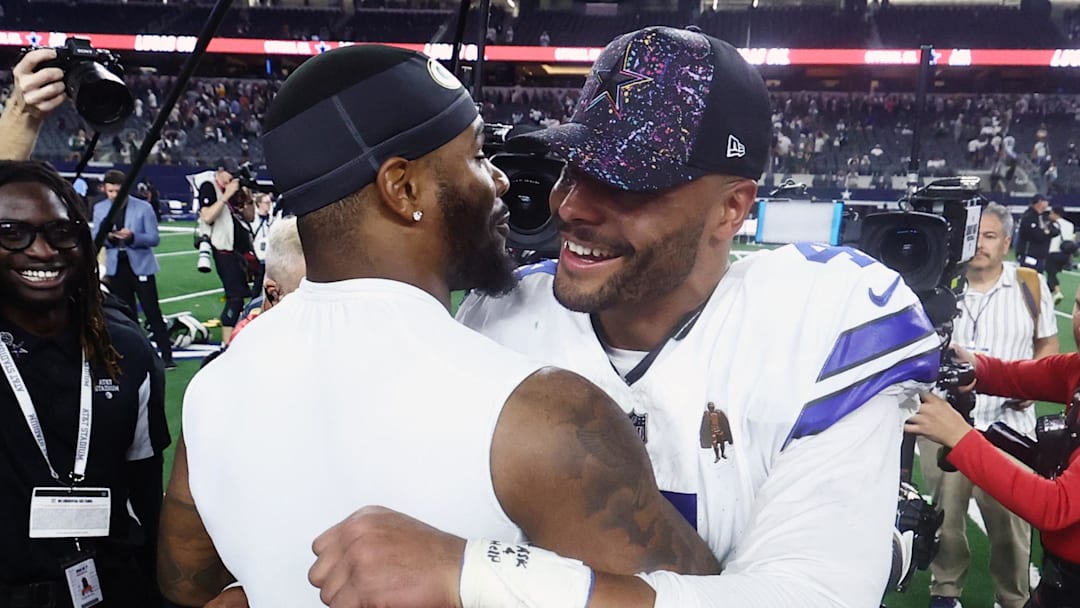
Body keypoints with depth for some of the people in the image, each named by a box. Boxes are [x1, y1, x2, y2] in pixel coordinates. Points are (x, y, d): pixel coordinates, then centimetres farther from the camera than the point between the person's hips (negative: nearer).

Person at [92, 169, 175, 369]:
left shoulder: (144, 208, -5)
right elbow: (96, 239, 6)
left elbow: (154, 238, -6)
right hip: (116, 268, 3)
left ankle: (166, 355, -1)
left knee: (153, 312, -5)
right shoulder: (99, 209, 6)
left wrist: (132, 237, -23)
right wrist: (108, 237, -16)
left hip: (141, 266, -3)